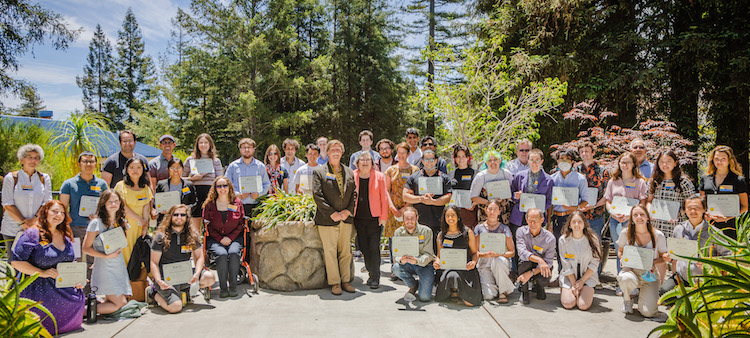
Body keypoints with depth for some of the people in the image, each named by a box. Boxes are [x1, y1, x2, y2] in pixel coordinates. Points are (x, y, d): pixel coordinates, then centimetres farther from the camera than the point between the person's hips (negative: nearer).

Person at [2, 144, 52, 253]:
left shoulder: (45, 178, 9)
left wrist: (34, 220, -11)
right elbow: (7, 205, -3)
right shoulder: (11, 178, 4)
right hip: (12, 230, -1)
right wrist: (23, 222, -12)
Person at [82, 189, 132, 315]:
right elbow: (86, 248, -10)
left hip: (119, 267, 7)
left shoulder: (121, 222, 10)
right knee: (118, 305, -7)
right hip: (104, 268, -7)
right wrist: (106, 256, -16)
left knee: (123, 303, 5)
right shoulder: (96, 223, -10)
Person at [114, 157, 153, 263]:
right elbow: (123, 207, -9)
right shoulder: (121, 186, -2)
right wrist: (139, 219, -9)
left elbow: (146, 208, 3)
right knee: (126, 254, -3)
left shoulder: (146, 188, 11)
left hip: (140, 228, 3)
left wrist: (145, 227, -7)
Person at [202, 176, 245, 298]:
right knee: (222, 253, -30)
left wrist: (230, 238, -7)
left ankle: (233, 286, -25)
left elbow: (241, 224, 7)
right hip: (215, 239, 0)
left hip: (233, 238, 0)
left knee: (233, 252, -30)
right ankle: (223, 287, -25)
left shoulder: (237, 203, 7)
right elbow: (207, 225, 4)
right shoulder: (209, 204, 6)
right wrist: (220, 239, -8)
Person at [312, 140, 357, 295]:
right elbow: (317, 195, -7)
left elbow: (354, 194, 11)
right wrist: (332, 213, -12)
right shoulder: (319, 172, 1)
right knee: (330, 252, -1)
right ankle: (334, 282, 9)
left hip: (346, 218, 4)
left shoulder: (349, 172, 13)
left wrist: (348, 211, -4)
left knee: (346, 251, 8)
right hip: (327, 219, -3)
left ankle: (346, 280, 19)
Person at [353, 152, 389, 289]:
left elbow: (383, 198, 2)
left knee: (374, 248, -6)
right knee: (363, 247, 7)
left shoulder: (379, 177, 2)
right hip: (358, 217, 3)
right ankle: (371, 273, 24)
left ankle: (375, 278, 2)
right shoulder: (352, 176, 5)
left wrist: (383, 216, -3)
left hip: (374, 218, -2)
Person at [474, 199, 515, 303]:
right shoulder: (479, 228, 5)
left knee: (498, 260, -39)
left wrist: (500, 254, -19)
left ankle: (503, 291, -17)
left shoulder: (504, 229, 5)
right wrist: (483, 254, -19)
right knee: (488, 295, -24)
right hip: (484, 264, 0)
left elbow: (512, 252, 1)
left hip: (501, 262, 0)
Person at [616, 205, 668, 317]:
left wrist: (654, 262, -16)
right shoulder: (625, 233, -4)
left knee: (648, 312, -18)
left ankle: (643, 295, 21)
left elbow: (663, 256, 6)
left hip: (649, 274, 0)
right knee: (626, 279, -40)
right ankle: (627, 299, -3)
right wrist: (622, 258, -12)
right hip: (631, 270, 0)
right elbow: (620, 251, 11)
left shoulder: (658, 235, -5)